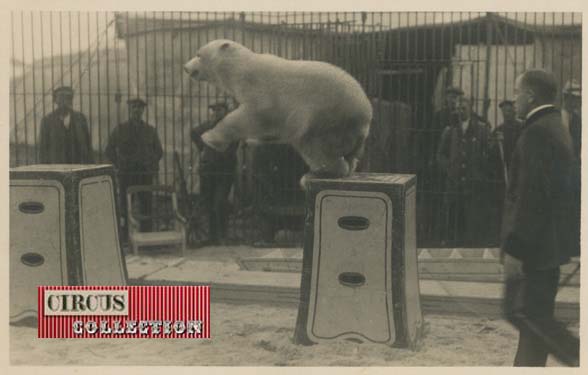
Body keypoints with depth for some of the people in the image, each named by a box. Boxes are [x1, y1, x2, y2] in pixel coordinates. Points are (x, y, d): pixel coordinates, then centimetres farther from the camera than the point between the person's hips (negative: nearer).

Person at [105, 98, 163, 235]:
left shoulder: (150, 130, 11)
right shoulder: (119, 130, 6)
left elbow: (158, 151, 20)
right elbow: (109, 150, 12)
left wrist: (152, 166, 9)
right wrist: (119, 165, 4)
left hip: (145, 174, 1)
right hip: (126, 174, -1)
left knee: (146, 207, -2)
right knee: (125, 206, -4)